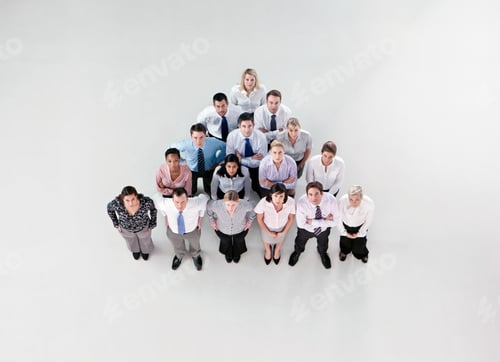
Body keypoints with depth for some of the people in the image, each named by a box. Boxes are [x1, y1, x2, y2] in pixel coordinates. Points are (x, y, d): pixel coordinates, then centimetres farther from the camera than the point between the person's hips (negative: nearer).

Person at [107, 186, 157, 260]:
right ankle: (135, 248, 69)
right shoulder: (117, 203, -38)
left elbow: (152, 208, -16)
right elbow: (110, 208, -13)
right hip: (126, 228, 1)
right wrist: (116, 224, -5)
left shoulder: (146, 201, -40)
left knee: (145, 240, 31)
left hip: (143, 226, 0)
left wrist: (152, 224, -7)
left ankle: (145, 249, 68)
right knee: (131, 240, 33)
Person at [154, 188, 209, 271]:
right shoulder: (165, 204, -39)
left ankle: (195, 256, 71)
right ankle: (179, 256, 71)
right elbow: (157, 199, -14)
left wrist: (200, 217, -11)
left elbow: (204, 198, -18)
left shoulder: (196, 203, -42)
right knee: (178, 247, 34)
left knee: (195, 246, 34)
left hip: (192, 231, 0)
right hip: (173, 231, 0)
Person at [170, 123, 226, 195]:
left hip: (209, 170, 0)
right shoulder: (185, 145, -31)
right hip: (191, 171, 0)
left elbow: (225, 147, -8)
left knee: (211, 192, -4)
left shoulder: (213, 142, -29)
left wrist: (217, 161, -11)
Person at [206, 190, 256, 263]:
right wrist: (212, 220, -7)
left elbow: (251, 208, -17)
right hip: (222, 230, 0)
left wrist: (250, 220, -6)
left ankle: (237, 254, 72)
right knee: (225, 241, 34)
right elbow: (209, 205, -17)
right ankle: (228, 254, 71)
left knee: (239, 241, 35)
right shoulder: (217, 205, -43)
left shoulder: (245, 205, -43)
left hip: (240, 229, 1)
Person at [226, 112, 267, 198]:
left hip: (256, 169, 0)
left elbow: (259, 162, -15)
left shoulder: (261, 137, -21)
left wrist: (241, 160, -22)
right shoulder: (232, 136, -19)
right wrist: (252, 158, -21)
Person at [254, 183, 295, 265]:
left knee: (280, 240, 34)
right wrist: (269, 232, -9)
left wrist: (284, 232, -8)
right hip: (267, 227, -1)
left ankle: (277, 250, 71)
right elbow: (259, 219, -19)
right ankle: (268, 250, 69)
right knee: (266, 240, 32)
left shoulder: (291, 202, -38)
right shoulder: (263, 203, -40)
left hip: (282, 227, 1)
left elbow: (291, 218, -15)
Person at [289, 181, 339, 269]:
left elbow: (333, 221, -27)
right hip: (305, 229, -1)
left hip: (324, 229, 1)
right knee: (300, 242, 32)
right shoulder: (301, 202, -40)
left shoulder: (331, 200, -38)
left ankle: (323, 253, 71)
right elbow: (301, 223, -30)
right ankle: (298, 251, 69)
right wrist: (325, 219, -33)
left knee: (323, 244, 34)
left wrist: (311, 221, -33)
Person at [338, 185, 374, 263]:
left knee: (358, 250, 9)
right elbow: (339, 218, -16)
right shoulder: (342, 201, -37)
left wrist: (359, 234, -3)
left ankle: (363, 253, 49)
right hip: (346, 226, 0)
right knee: (346, 247, 13)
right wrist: (344, 233, -4)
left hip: (360, 227, 0)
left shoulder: (370, 204, -36)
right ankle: (344, 251, 52)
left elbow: (368, 220, -13)